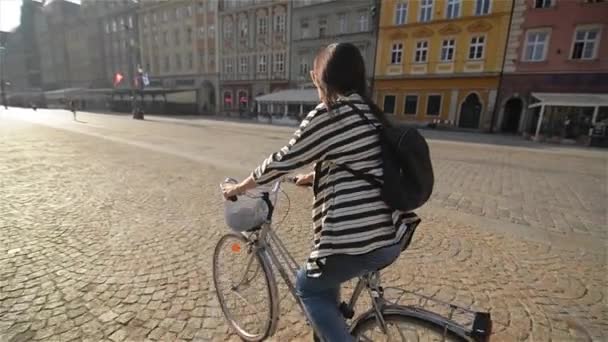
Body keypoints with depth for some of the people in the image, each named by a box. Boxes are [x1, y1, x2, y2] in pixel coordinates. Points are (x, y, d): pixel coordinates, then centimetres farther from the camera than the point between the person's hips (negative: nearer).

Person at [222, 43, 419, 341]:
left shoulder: (327, 114, -14)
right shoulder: (370, 112, 11)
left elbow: (281, 161, -8)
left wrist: (237, 188, 8)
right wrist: (312, 178, 35)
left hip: (356, 240, -8)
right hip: (392, 237, 9)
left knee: (308, 287, 20)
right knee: (327, 278, 32)